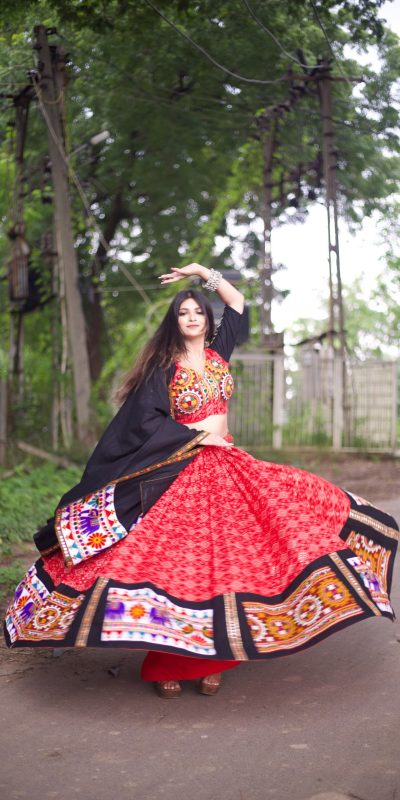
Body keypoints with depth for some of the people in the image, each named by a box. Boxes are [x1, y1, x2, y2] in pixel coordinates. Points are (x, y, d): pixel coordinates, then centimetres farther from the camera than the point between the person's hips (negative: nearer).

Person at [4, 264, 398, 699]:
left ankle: (209, 658, 7)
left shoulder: (217, 353, 10)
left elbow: (237, 302, 20)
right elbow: (146, 421, -12)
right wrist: (197, 435, -12)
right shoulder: (163, 366, -4)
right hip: (177, 475, -5)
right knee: (175, 564, -7)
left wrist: (202, 271, 17)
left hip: (225, 468, 5)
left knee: (221, 562, -2)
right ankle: (168, 662, 4)